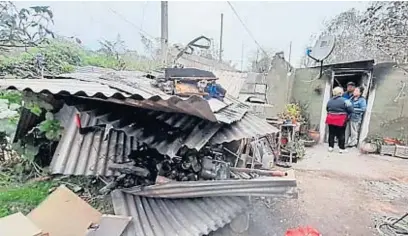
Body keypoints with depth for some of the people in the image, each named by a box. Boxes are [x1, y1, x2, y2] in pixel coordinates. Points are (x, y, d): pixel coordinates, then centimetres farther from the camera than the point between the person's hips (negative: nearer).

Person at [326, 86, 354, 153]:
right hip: (341, 120, -4)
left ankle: (330, 146, 16)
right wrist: (347, 115, 6)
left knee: (331, 133, 11)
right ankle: (342, 148, 12)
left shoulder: (330, 100, 6)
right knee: (341, 134, 5)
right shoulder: (344, 100, -10)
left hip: (331, 119, 4)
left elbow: (327, 109, 13)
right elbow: (350, 110, -12)